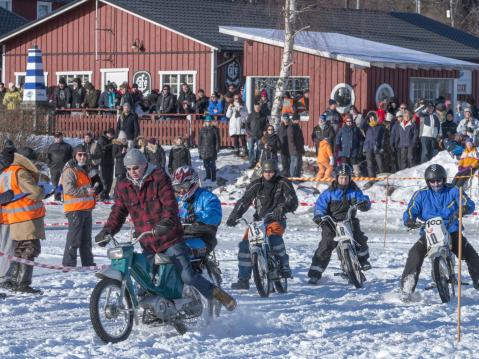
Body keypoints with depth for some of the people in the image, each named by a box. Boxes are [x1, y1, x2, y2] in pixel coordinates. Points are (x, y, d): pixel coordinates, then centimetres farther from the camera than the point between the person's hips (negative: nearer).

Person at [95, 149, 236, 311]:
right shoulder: (123, 187, 8)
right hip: (148, 244, 5)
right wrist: (107, 231, -12)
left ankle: (217, 293, 5)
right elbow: (118, 213, 7)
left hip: (169, 238, -5)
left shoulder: (159, 177, -6)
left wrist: (166, 222, -34)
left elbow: (170, 203, -15)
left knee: (187, 276, -12)